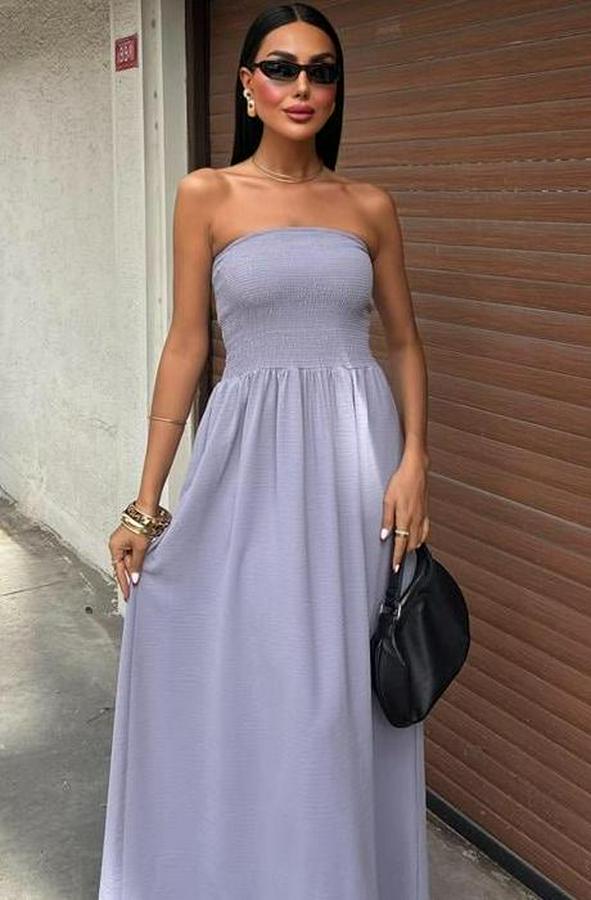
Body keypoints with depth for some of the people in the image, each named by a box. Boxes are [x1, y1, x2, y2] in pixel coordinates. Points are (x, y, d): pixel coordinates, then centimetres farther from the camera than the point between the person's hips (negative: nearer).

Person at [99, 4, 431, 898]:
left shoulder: (370, 207, 7)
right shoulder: (208, 195, 1)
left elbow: (406, 342, 11)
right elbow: (186, 345, 0)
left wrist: (414, 461, -5)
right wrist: (146, 502, -2)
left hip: (358, 452, 2)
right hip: (252, 454, -1)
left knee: (349, 686, 8)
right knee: (242, 681, 5)